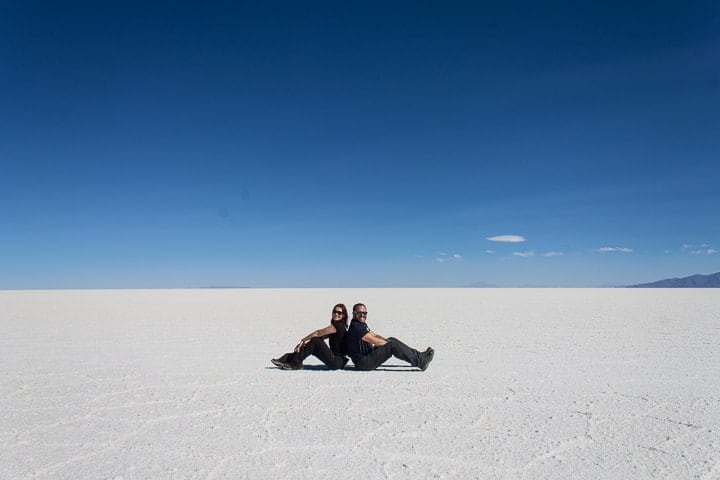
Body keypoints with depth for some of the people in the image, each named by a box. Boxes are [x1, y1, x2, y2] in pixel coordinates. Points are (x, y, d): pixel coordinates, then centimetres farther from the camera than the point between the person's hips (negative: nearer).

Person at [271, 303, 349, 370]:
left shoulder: (339, 325, -14)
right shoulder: (335, 326, 16)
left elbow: (318, 333, -13)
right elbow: (320, 337, 10)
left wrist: (303, 340, -5)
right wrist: (305, 342, -3)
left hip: (338, 362, -9)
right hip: (336, 359, 9)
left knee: (315, 341, -17)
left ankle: (295, 363, -11)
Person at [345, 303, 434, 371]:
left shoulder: (362, 324, 14)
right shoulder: (355, 327, -19)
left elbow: (374, 335, 19)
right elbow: (375, 341, -20)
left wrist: (389, 341, 6)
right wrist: (389, 343, -9)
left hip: (369, 355, 10)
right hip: (363, 363, -10)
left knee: (392, 340, 7)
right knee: (392, 345, -20)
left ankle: (418, 355, 4)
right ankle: (420, 361, -16)